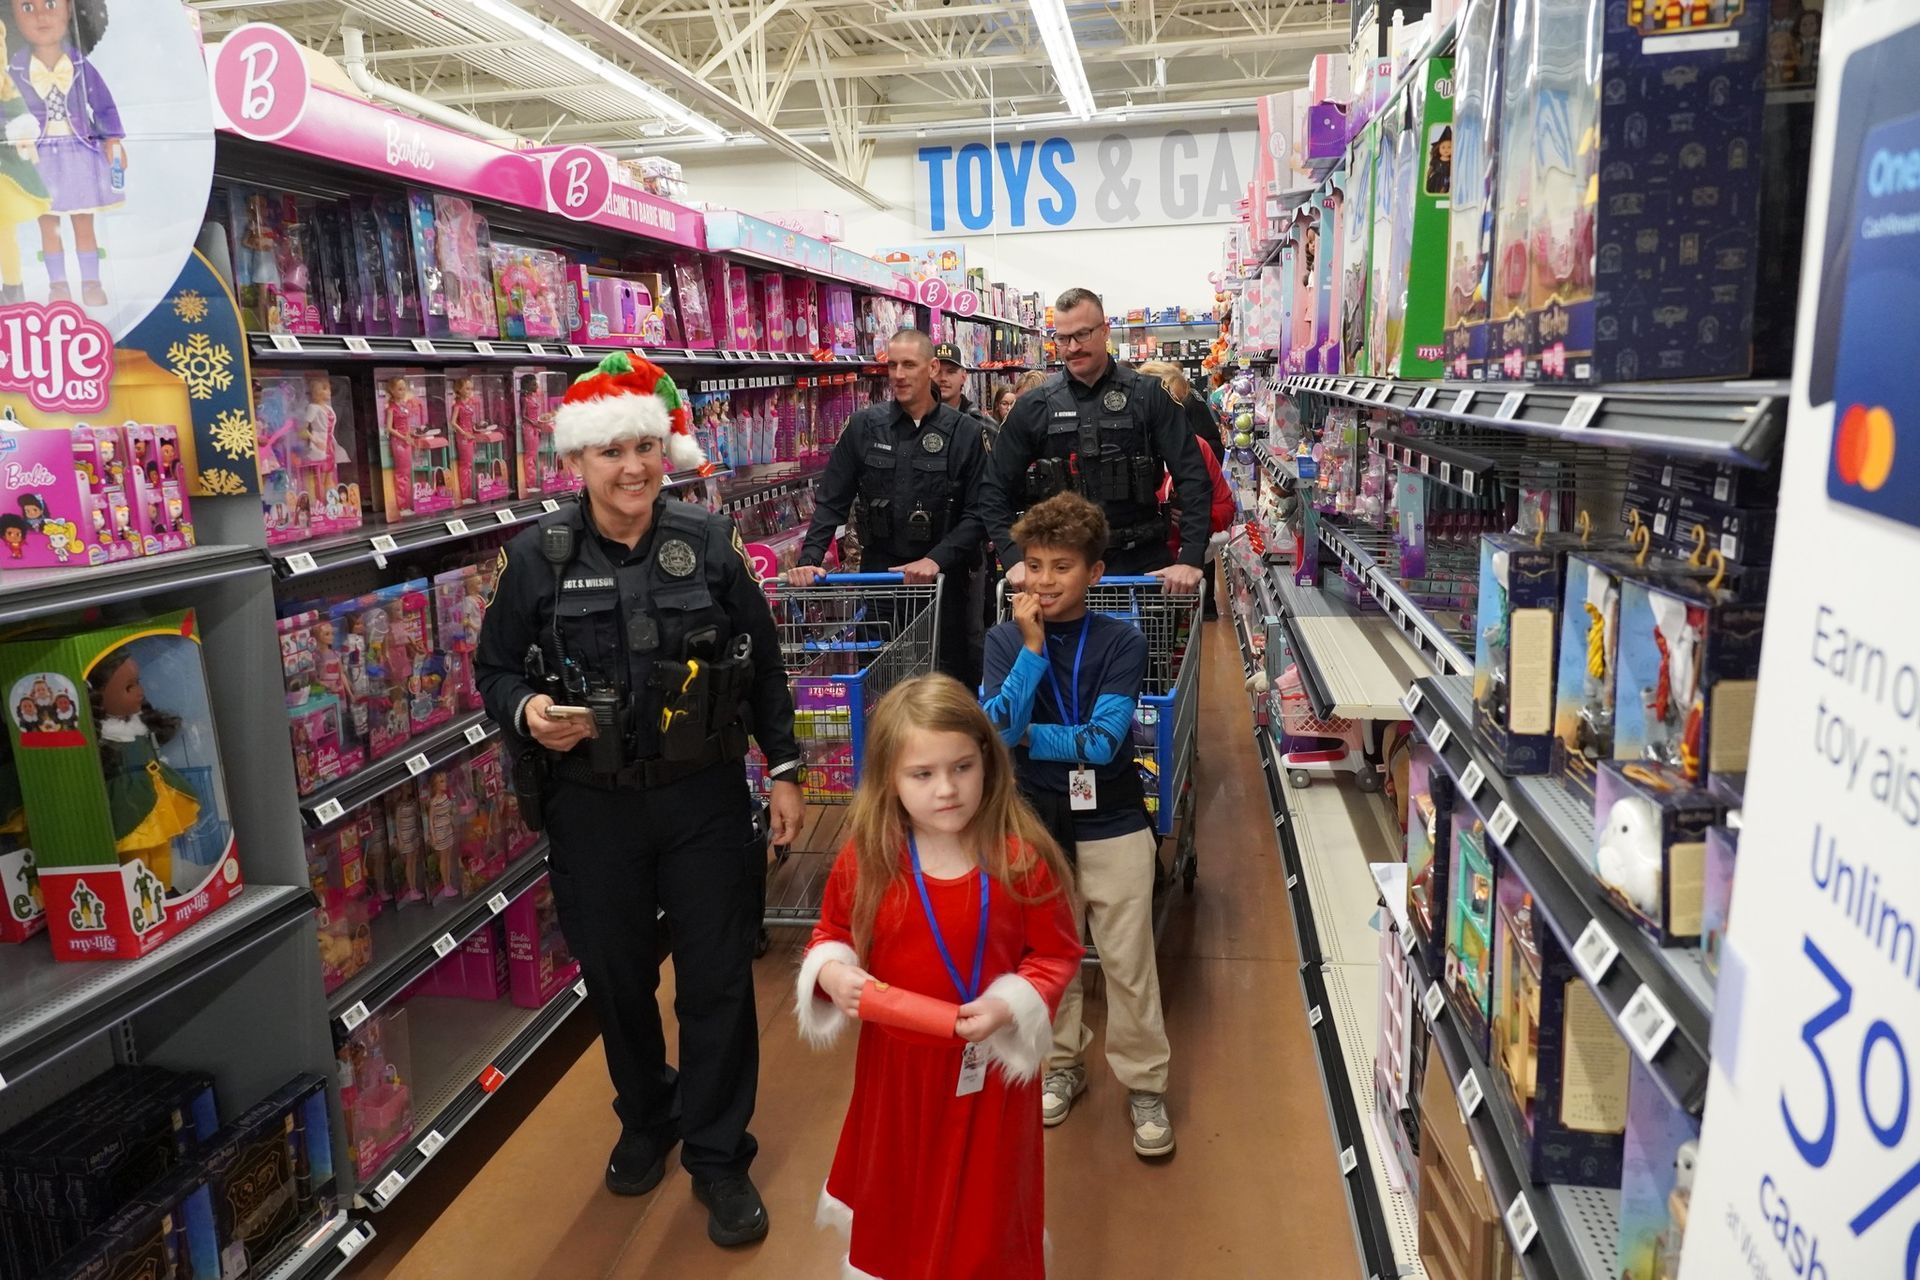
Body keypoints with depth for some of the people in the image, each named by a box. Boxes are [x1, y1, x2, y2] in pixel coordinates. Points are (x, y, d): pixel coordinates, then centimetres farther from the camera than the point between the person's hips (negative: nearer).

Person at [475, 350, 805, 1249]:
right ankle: (646, 1119, 43)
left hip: (705, 800, 0)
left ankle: (718, 1157, 25)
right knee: (616, 976, 16)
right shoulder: (536, 558, -5)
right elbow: (493, 669, 5)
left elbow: (763, 665, 4)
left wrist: (784, 769, 4)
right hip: (592, 808, 1)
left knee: (717, 980, 6)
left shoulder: (710, 543, -2)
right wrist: (527, 711, -18)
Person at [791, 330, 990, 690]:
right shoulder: (864, 426, 3)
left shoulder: (964, 431, 0)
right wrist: (809, 560, -10)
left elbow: (977, 512, -5)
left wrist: (937, 559, -17)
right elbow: (831, 502, 2)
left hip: (943, 579, -1)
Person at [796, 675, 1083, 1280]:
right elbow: (832, 932, 5)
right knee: (895, 1196, 26)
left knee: (983, 1206, 17)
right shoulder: (865, 859, -12)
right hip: (894, 1065, 3)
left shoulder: (1021, 859, -18)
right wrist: (831, 972, -16)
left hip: (987, 1068, -2)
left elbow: (1057, 953, -8)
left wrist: (1008, 1007, -22)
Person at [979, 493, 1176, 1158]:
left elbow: (1102, 740, -18)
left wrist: (1026, 736, -14)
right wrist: (1034, 647, -23)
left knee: (1129, 963, 5)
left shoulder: (1122, 642, -9)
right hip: (1034, 823, 2)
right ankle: (1063, 1065, 36)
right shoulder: (1005, 639, -5)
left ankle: (1144, 1085, 23)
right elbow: (997, 730, -19)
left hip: (1112, 825, -1)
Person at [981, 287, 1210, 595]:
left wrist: (1191, 560, -15)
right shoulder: (1033, 407, 4)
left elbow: (1192, 476, -5)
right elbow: (996, 492, 5)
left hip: (1141, 562, -1)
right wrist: (1015, 559, -9)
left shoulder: (1149, 396, 0)